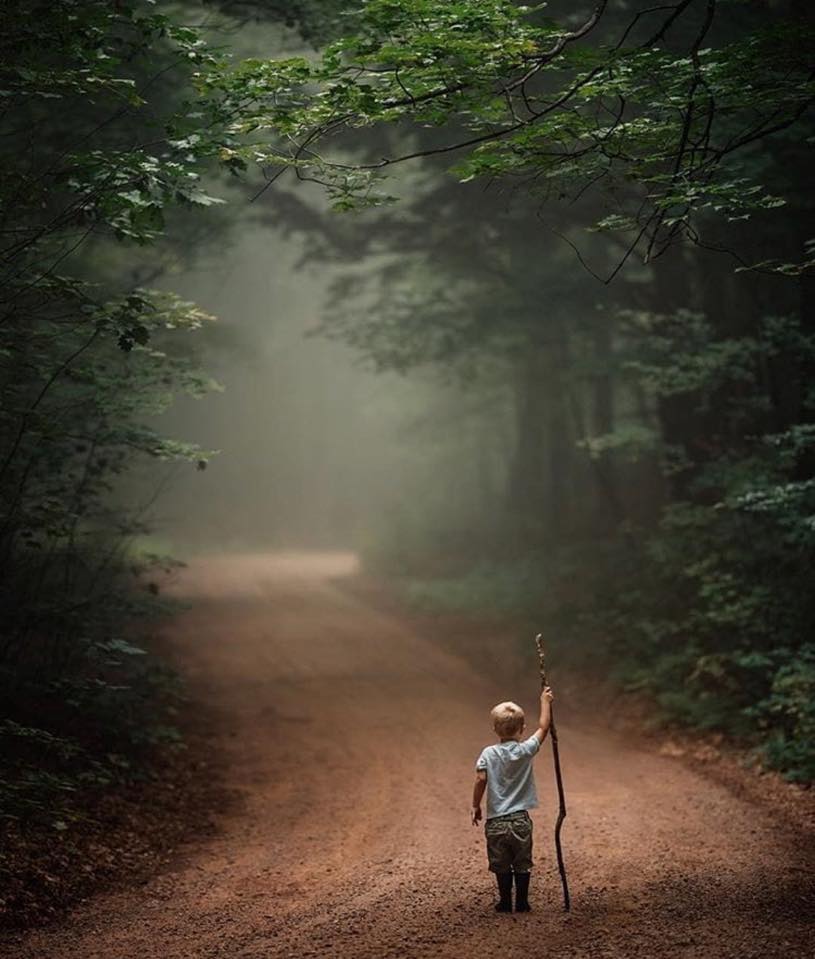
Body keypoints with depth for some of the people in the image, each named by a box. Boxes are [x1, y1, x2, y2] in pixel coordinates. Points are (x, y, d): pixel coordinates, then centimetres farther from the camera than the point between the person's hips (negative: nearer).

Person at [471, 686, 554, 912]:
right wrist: (545, 702, 18)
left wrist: (476, 806, -1)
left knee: (501, 866, 10)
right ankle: (521, 903, 15)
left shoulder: (488, 754, -6)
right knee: (522, 865, 11)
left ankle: (505, 903, 16)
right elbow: (543, 727, 6)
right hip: (520, 820, 0)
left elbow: (481, 779, -13)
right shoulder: (526, 750, -5)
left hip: (496, 821, 0)